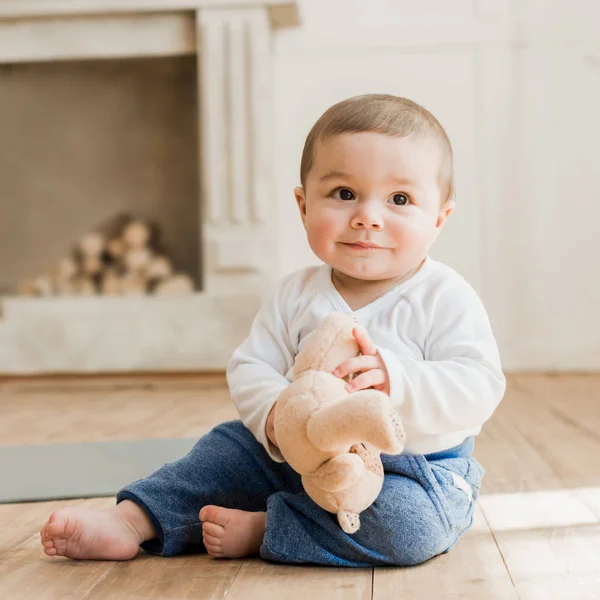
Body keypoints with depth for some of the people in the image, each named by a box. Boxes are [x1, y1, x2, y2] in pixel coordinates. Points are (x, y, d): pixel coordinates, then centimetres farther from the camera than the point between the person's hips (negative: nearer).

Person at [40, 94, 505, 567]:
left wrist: (394, 378, -40)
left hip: (413, 469, -4)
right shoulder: (297, 295, 0)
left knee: (406, 520, -32)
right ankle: (130, 522, 1)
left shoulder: (444, 298, -14)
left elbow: (480, 387, -22)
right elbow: (250, 368, -2)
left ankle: (260, 529, -18)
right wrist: (274, 413, -26)